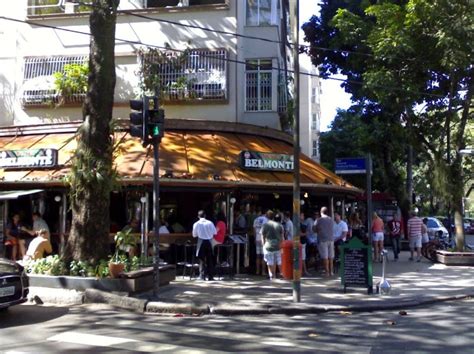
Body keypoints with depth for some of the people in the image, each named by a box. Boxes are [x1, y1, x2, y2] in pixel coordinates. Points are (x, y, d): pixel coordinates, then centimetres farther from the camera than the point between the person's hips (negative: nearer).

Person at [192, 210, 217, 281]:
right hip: (209, 241, 1)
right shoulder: (210, 223, -5)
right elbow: (215, 232, 1)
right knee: (210, 259, 9)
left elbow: (194, 235, 2)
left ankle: (202, 276, 3)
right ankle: (210, 276, 10)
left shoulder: (196, 224, -5)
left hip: (201, 242, -1)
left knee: (202, 259, 6)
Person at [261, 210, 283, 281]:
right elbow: (282, 237, 5)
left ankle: (272, 276, 9)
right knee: (279, 262, 13)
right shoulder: (279, 225, 4)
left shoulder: (265, 226, -3)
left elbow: (263, 238, 0)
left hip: (269, 246, -2)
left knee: (270, 263, 6)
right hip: (278, 246, 2)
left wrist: (264, 245, 11)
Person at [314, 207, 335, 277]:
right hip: (331, 239, 4)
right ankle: (331, 271, 15)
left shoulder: (318, 220, -8)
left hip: (322, 240, -4)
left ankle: (327, 272, -4)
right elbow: (332, 230, 13)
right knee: (331, 257, 10)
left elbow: (315, 229, -1)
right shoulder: (331, 220, 6)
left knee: (325, 257, -2)